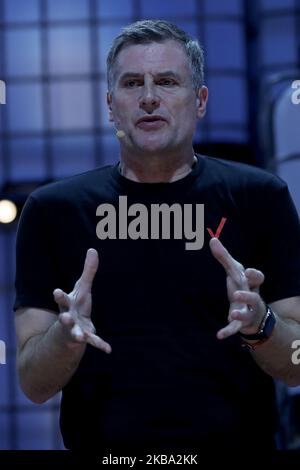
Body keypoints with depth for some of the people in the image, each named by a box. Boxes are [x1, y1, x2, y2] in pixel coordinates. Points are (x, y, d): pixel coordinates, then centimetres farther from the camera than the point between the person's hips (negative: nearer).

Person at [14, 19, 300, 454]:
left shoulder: (260, 197, -1)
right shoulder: (54, 210, 1)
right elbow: (34, 384, -2)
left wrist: (259, 324, -21)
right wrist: (66, 333, -20)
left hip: (238, 441, 0)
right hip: (102, 443, 0)